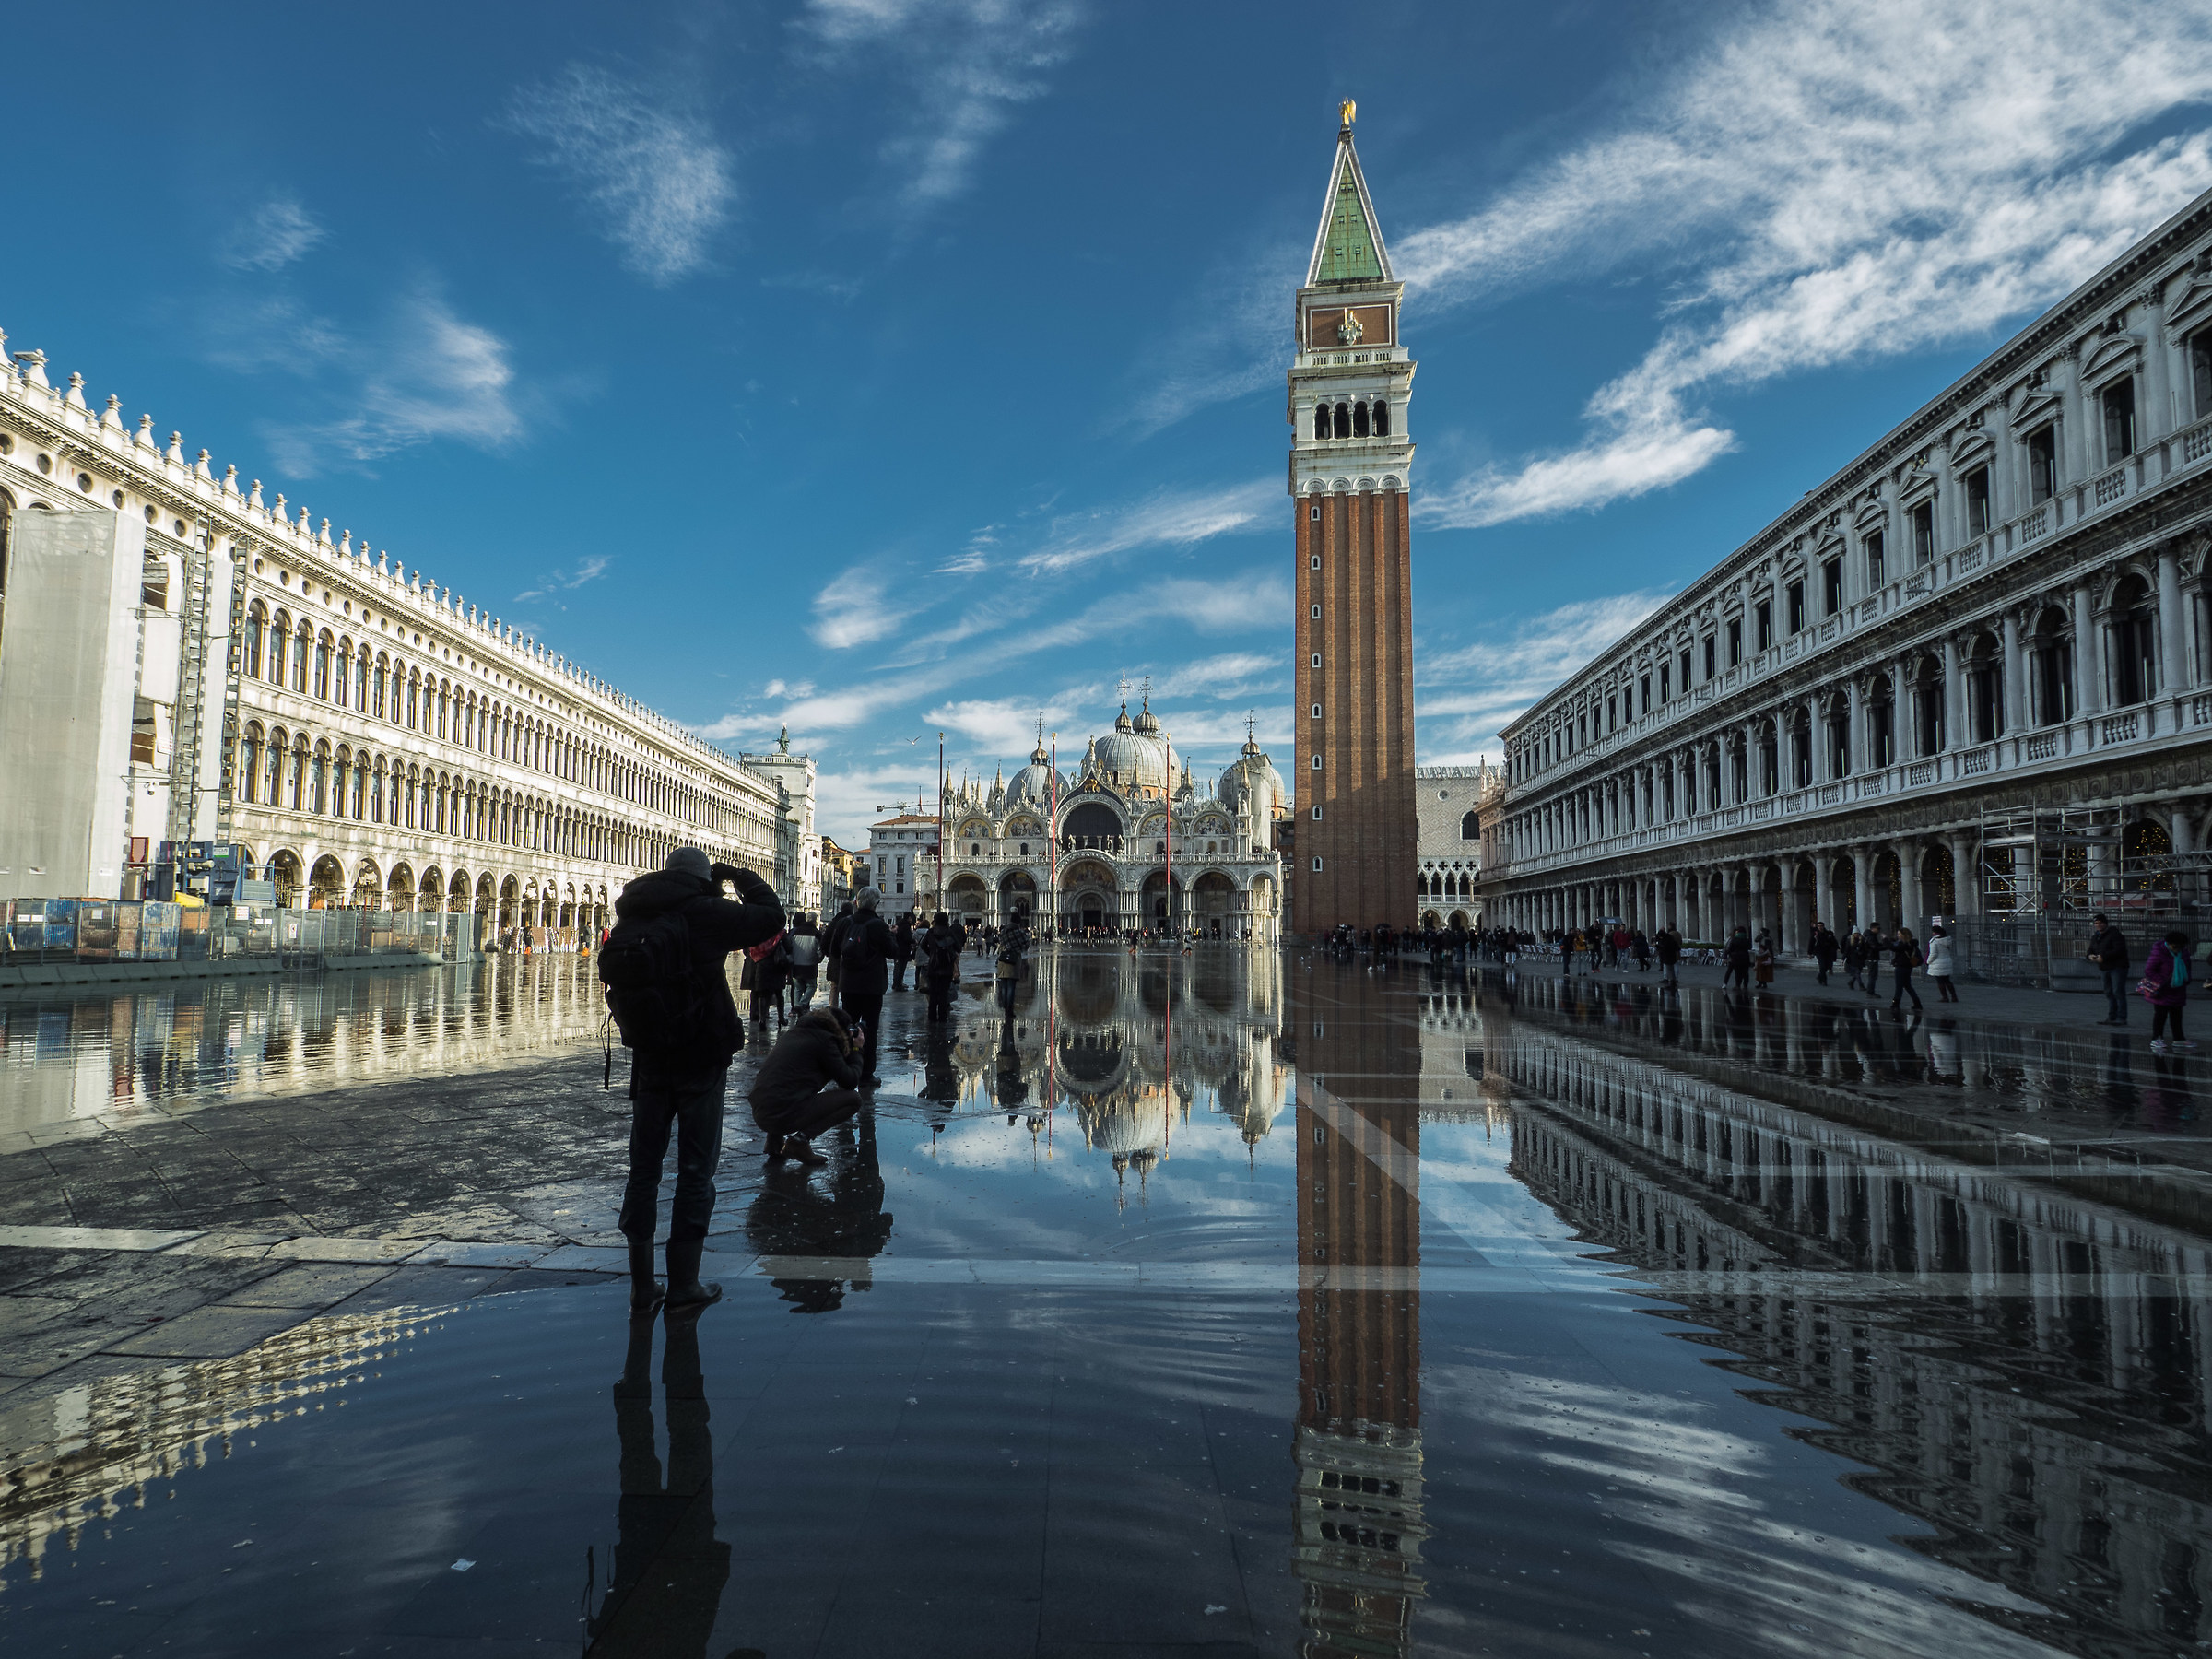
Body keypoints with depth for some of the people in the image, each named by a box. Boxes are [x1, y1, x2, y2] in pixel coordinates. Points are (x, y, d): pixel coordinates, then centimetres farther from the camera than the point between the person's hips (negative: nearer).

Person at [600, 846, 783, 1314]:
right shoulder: (703, 913, -13)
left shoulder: (630, 919, 4)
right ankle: (683, 1284, 8)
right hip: (701, 1062, -5)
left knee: (643, 1166, 12)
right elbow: (770, 916, -7)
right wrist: (741, 877, 7)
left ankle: (642, 1285, 16)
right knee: (696, 1170, 4)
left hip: (649, 1061, 5)